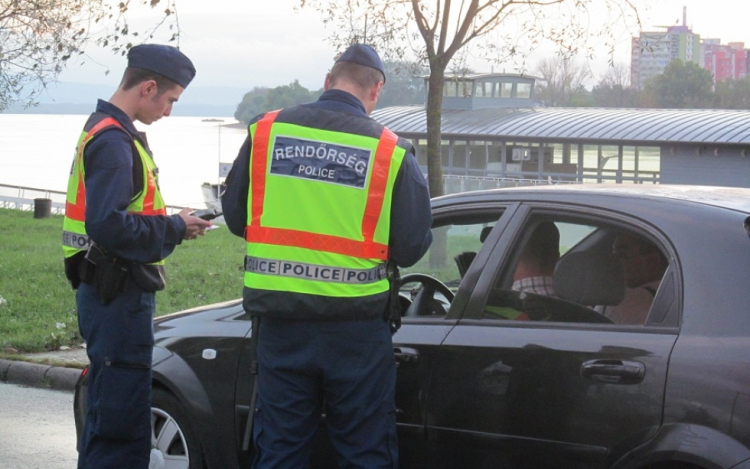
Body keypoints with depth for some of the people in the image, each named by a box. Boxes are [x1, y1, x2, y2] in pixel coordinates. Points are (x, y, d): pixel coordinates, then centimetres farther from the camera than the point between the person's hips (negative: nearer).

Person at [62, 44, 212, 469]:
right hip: (119, 295, -11)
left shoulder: (111, 133, 16)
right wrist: (175, 229, -14)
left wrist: (173, 225, 8)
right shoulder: (113, 140, -16)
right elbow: (107, 226, -26)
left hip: (116, 293, 11)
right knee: (123, 420, -8)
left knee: (111, 414, 18)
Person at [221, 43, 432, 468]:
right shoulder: (392, 151, -8)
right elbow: (412, 247, -5)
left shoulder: (266, 131, -1)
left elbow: (235, 216, 8)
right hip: (357, 328, -2)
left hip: (281, 322, 2)